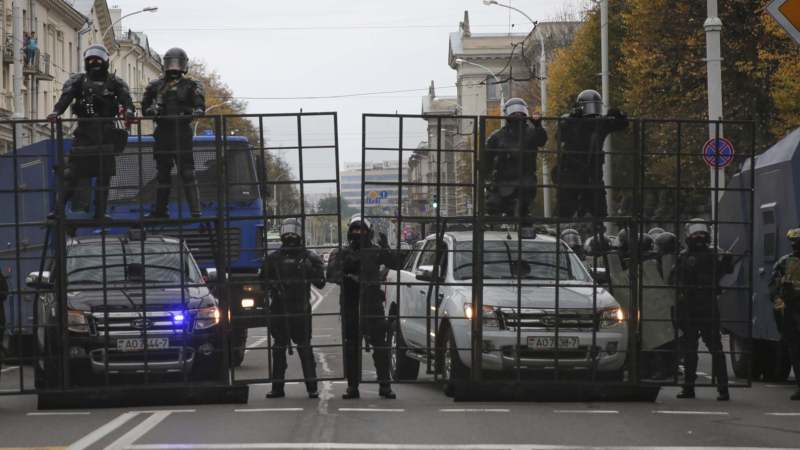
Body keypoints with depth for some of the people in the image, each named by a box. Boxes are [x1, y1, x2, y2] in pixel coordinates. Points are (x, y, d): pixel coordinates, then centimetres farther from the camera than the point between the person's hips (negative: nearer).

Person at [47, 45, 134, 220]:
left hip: (106, 134, 1)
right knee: (72, 172, -7)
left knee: (104, 176, 3)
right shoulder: (78, 81, 9)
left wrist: (128, 110, -31)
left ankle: (100, 213, 9)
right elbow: (65, 97, -8)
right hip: (84, 132, -1)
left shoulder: (114, 82, 10)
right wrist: (56, 112, -29)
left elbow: (125, 97, -8)